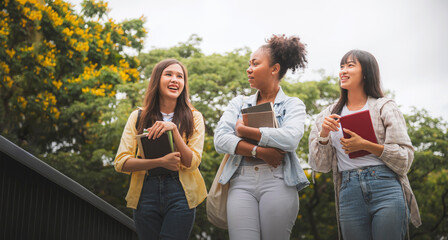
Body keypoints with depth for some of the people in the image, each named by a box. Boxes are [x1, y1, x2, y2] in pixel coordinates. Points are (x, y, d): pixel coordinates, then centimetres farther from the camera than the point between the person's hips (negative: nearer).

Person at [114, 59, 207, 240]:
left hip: (180, 193, -1)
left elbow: (192, 163, -5)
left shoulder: (193, 118, 6)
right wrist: (160, 162, -16)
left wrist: (174, 129, -16)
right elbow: (120, 163, -2)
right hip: (146, 193, 1)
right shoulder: (138, 117, 6)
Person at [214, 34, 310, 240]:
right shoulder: (239, 103, 19)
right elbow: (220, 139, 4)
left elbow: (290, 138, -11)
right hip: (241, 183, 2)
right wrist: (258, 151, -10)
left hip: (278, 182, -2)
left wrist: (245, 131, -4)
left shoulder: (293, 105, 10)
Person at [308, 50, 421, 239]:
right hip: (349, 193, 3)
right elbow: (319, 165, 12)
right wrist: (323, 135, -6)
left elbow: (406, 156, -2)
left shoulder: (384, 107, 6)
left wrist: (365, 145, -14)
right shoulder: (330, 114, 16)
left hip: (385, 188, -3)